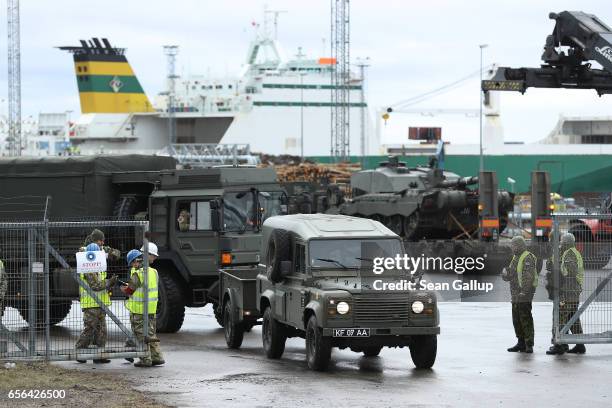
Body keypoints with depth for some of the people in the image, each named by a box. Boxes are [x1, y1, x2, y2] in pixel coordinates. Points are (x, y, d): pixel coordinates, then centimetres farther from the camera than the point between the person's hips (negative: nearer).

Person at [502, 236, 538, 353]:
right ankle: (521, 343, 22)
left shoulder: (528, 258, -13)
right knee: (516, 319, 13)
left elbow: (528, 276, -21)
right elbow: (509, 275, 23)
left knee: (525, 318, -10)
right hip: (516, 294, 10)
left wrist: (524, 291, -27)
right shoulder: (515, 258, 19)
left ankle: (529, 344, -8)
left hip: (524, 293, -10)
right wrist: (506, 274, -1)